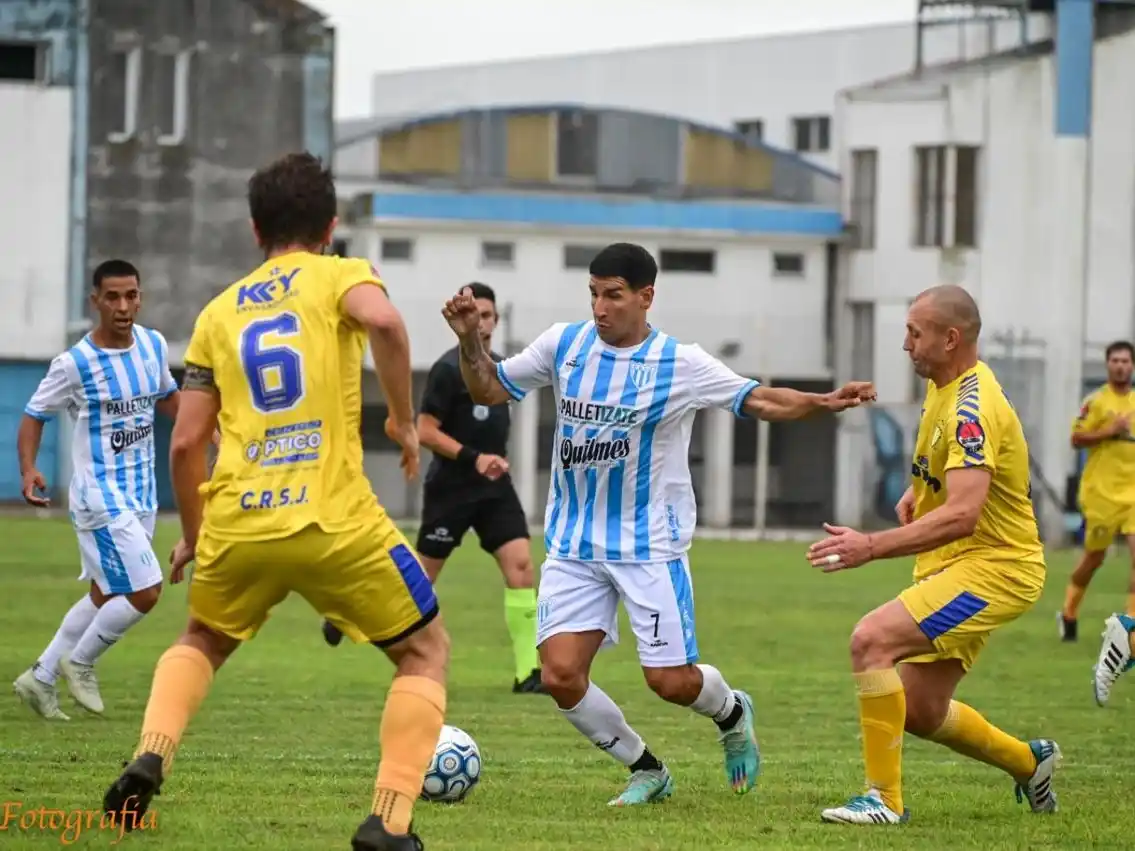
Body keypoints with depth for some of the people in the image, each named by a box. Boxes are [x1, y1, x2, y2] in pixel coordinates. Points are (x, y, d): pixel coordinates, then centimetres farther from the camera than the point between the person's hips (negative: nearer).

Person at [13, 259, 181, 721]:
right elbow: (34, 415, -5)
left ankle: (40, 678, 26)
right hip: (100, 496, -7)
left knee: (105, 596, 14)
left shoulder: (153, 346, 2)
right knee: (145, 592, -13)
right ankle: (80, 662, 9)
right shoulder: (74, 364, -15)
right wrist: (29, 470, -20)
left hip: (141, 493, 7)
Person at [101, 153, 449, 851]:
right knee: (427, 653, 15)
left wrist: (193, 537, 28)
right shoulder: (339, 275, 6)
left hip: (237, 526, 4)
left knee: (202, 642, 32)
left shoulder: (219, 313, 17)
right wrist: (403, 420, -6)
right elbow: (383, 321, -19)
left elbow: (186, 443, 14)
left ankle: (150, 759, 5)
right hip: (335, 524, -4)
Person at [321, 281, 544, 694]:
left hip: (494, 488, 6)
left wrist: (496, 458, 12)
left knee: (520, 563, -11)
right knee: (423, 573, 3)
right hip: (451, 487, -6)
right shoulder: (449, 369, -13)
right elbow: (425, 432, -16)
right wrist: (473, 458, -22)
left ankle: (528, 672, -13)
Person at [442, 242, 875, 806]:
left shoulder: (680, 364, -8)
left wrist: (825, 402, -21)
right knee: (560, 675, -10)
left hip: (651, 545, -3)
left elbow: (762, 401, -5)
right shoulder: (565, 345, 2)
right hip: (573, 546, 3)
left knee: (671, 681, -5)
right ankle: (646, 771, 13)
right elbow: (489, 389, 12)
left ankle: (731, 713, 33)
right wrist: (470, 341, -6)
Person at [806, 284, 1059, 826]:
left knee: (872, 639, -26)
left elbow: (962, 515, -34)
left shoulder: (972, 409, -24)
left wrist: (871, 547, -39)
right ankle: (1029, 761, 37)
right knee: (920, 713, 13)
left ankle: (885, 798, -20)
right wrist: (917, 491, 12)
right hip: (955, 565, 10)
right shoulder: (943, 386, 7)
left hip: (992, 566, -10)